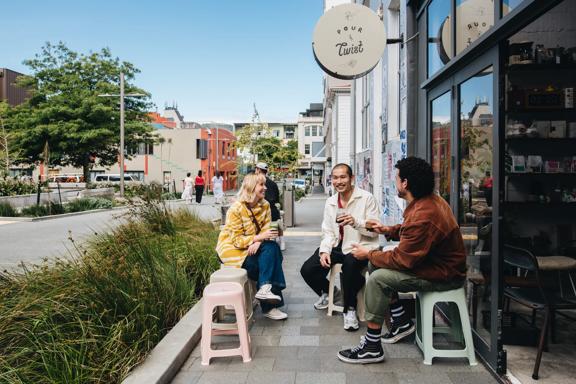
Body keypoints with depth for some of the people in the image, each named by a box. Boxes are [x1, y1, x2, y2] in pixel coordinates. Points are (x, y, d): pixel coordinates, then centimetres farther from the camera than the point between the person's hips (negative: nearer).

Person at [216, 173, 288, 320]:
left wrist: (258, 243, -27)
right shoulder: (236, 209, -19)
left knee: (272, 248, -24)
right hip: (231, 248, -5)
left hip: (254, 246, 6)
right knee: (266, 263, -23)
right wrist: (259, 237, -32)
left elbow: (265, 228, -5)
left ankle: (266, 289, -24)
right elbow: (237, 240, -20)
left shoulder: (265, 205, -1)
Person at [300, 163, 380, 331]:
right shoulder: (330, 202, 10)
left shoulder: (367, 198, -7)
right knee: (307, 270, -10)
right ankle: (327, 292, 26)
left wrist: (355, 222, -27)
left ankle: (350, 309, -10)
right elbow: (328, 232, 10)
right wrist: (324, 251, -9)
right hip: (337, 246, 5)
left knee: (349, 264, -38)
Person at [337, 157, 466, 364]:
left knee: (377, 278, -20)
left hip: (442, 275, -10)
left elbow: (403, 260, -24)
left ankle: (372, 348, -9)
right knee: (377, 264, 10)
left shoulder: (423, 216, -31)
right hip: (436, 262, 10)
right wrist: (386, 230, 7)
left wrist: (369, 254, -11)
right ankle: (401, 322, 18)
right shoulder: (430, 200, 2)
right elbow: (410, 230, 20)